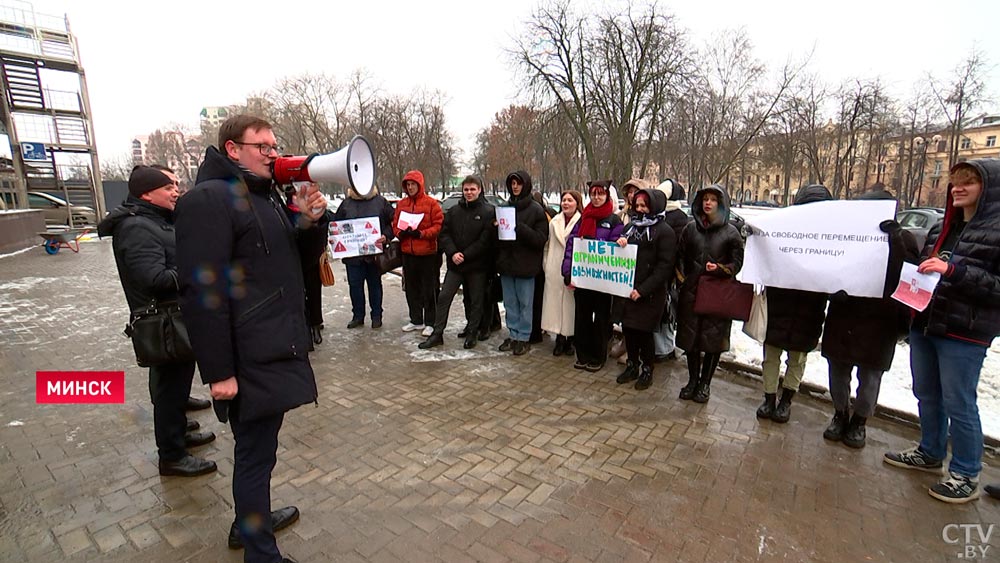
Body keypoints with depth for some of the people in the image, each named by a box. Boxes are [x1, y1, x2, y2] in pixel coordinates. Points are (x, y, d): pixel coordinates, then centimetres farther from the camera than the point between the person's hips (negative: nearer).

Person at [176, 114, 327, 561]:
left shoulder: (267, 195, 15)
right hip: (252, 360, -9)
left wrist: (312, 220, -3)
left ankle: (250, 520, 41)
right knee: (255, 454, 4)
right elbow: (202, 292, -20)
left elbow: (305, 257, 17)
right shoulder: (209, 199, -13)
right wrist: (218, 371, -20)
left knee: (257, 447, 22)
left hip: (276, 349, 9)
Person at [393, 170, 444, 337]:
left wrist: (421, 233, -19)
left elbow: (439, 225, -8)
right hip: (408, 253, 5)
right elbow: (395, 225, 13)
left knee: (429, 290, 2)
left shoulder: (431, 203, -5)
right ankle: (416, 320, 27)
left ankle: (430, 323, 12)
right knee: (412, 289, 13)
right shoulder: (401, 204, 10)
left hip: (428, 253, -5)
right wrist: (401, 232, -8)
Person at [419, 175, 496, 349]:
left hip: (477, 265, -3)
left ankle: (471, 333, 23)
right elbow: (444, 233, 4)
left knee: (476, 300, 8)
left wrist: (465, 256, -16)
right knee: (444, 297, 2)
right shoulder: (454, 211, 8)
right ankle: (437, 334, 12)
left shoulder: (488, 212, -5)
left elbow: (486, 240, -13)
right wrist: (453, 252, -12)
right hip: (455, 264, 4)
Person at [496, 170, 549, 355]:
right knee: (510, 303, 12)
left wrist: (519, 227, -22)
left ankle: (523, 338, 14)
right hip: (507, 263, 5)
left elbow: (541, 238, -12)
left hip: (525, 264, -5)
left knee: (525, 303, 2)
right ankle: (513, 335, 24)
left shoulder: (536, 209, -5)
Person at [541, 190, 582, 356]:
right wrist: (546, 265, 9)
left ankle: (570, 339, 17)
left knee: (571, 303, 1)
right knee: (555, 302, 5)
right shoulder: (554, 222, 11)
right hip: (554, 271, 4)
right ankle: (560, 338, 18)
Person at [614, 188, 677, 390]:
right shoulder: (630, 226, 13)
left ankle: (647, 370, 21)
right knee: (628, 328, 11)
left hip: (650, 293, -6)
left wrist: (643, 289, -18)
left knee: (644, 331, 3)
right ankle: (632, 366, 28)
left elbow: (664, 266, -12)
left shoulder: (665, 231, -7)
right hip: (627, 288, 6)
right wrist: (619, 243, -6)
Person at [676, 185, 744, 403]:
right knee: (690, 337, 8)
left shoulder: (731, 233, 1)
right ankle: (692, 380, 25)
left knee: (713, 340, 4)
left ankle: (705, 384, 21)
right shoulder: (691, 228, 8)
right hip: (691, 292, 2)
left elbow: (737, 263, 1)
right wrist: (683, 278, 1)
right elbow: (681, 258, 11)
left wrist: (720, 269, -16)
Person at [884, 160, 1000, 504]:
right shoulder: (943, 228, 11)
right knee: (926, 394, 18)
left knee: (958, 403, 2)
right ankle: (930, 453, 35)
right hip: (924, 324, 7)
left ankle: (966, 475, 19)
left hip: (964, 334, -7)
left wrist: (954, 271, -26)